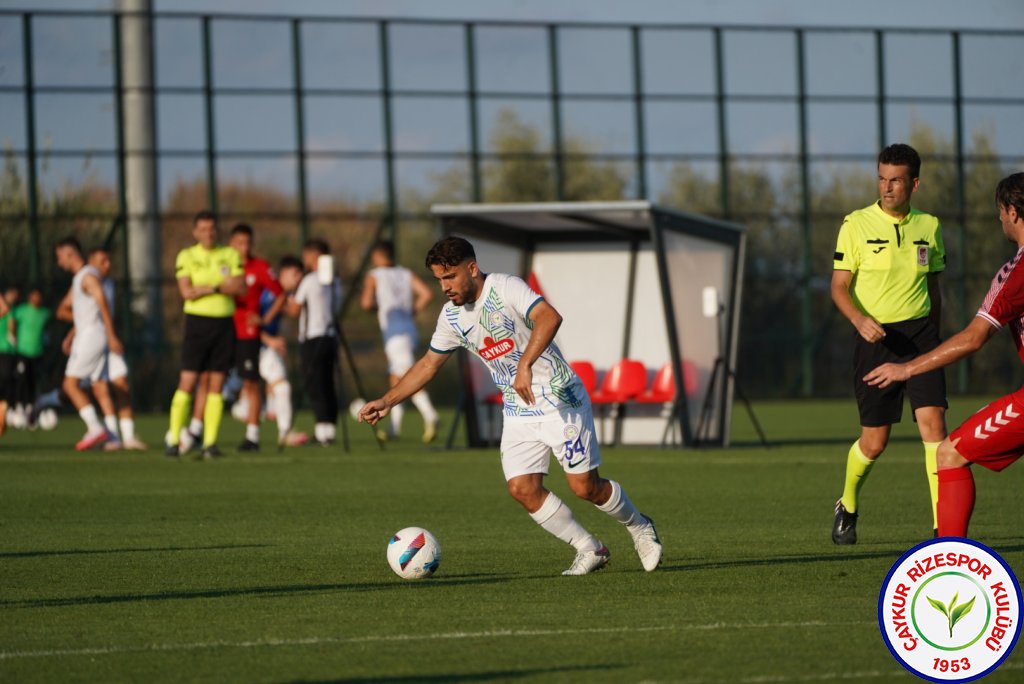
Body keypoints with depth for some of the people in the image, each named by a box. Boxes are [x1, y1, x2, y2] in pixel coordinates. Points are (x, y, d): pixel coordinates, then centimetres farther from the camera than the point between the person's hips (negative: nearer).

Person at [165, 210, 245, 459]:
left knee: (217, 384, 1)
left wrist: (209, 287, -11)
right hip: (198, 320, -3)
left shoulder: (230, 255, 10)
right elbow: (187, 291, -11)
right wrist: (221, 286, -8)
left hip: (225, 323, 3)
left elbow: (240, 287, -1)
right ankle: (173, 440, -5)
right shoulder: (186, 256, 2)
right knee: (187, 381, -9)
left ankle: (210, 443, 4)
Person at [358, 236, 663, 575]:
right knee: (522, 489, -8)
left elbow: (549, 317, -33)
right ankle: (590, 550, 7)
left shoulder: (505, 288, -17)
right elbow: (428, 364, 18)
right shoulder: (452, 316, 5)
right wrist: (386, 402, 12)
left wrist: (525, 365, -43)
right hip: (518, 413, 7)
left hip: (560, 399, -7)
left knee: (585, 486, -6)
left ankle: (640, 527, 22)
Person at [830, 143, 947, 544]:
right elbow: (839, 286, -3)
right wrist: (860, 319, -21)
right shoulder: (857, 224, -2)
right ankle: (847, 507, 32)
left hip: (920, 334, 2)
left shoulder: (929, 226, 8)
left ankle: (944, 524, -15)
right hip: (875, 337, -2)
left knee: (932, 420, -15)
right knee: (874, 441, 3)